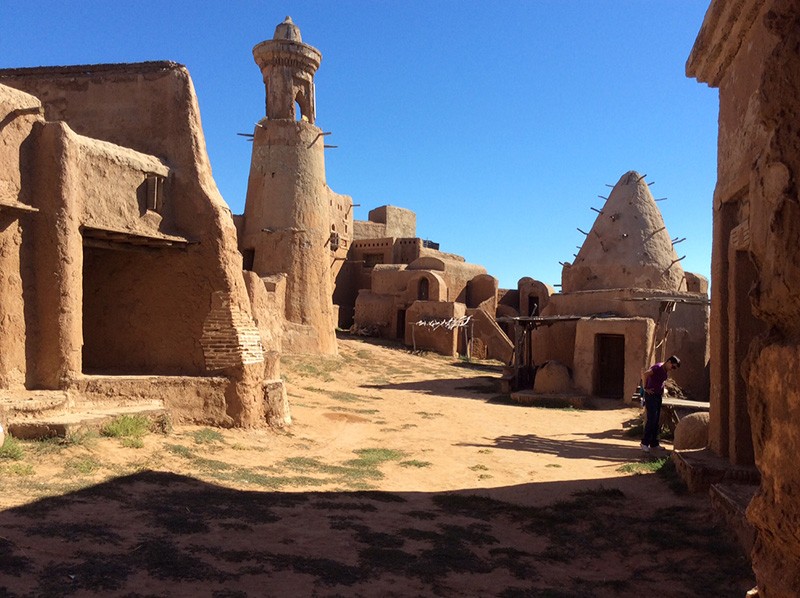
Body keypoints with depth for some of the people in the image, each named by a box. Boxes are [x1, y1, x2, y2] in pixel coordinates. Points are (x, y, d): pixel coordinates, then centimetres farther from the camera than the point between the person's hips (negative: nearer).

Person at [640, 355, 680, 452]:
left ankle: (654, 443, 16)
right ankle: (644, 443, -6)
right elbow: (644, 374, -31)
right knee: (651, 419, -11)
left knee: (656, 420, 10)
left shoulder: (666, 371, 12)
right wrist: (645, 388, -24)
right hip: (651, 396, -9)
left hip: (658, 396, 9)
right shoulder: (658, 367, -16)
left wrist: (662, 392, 17)